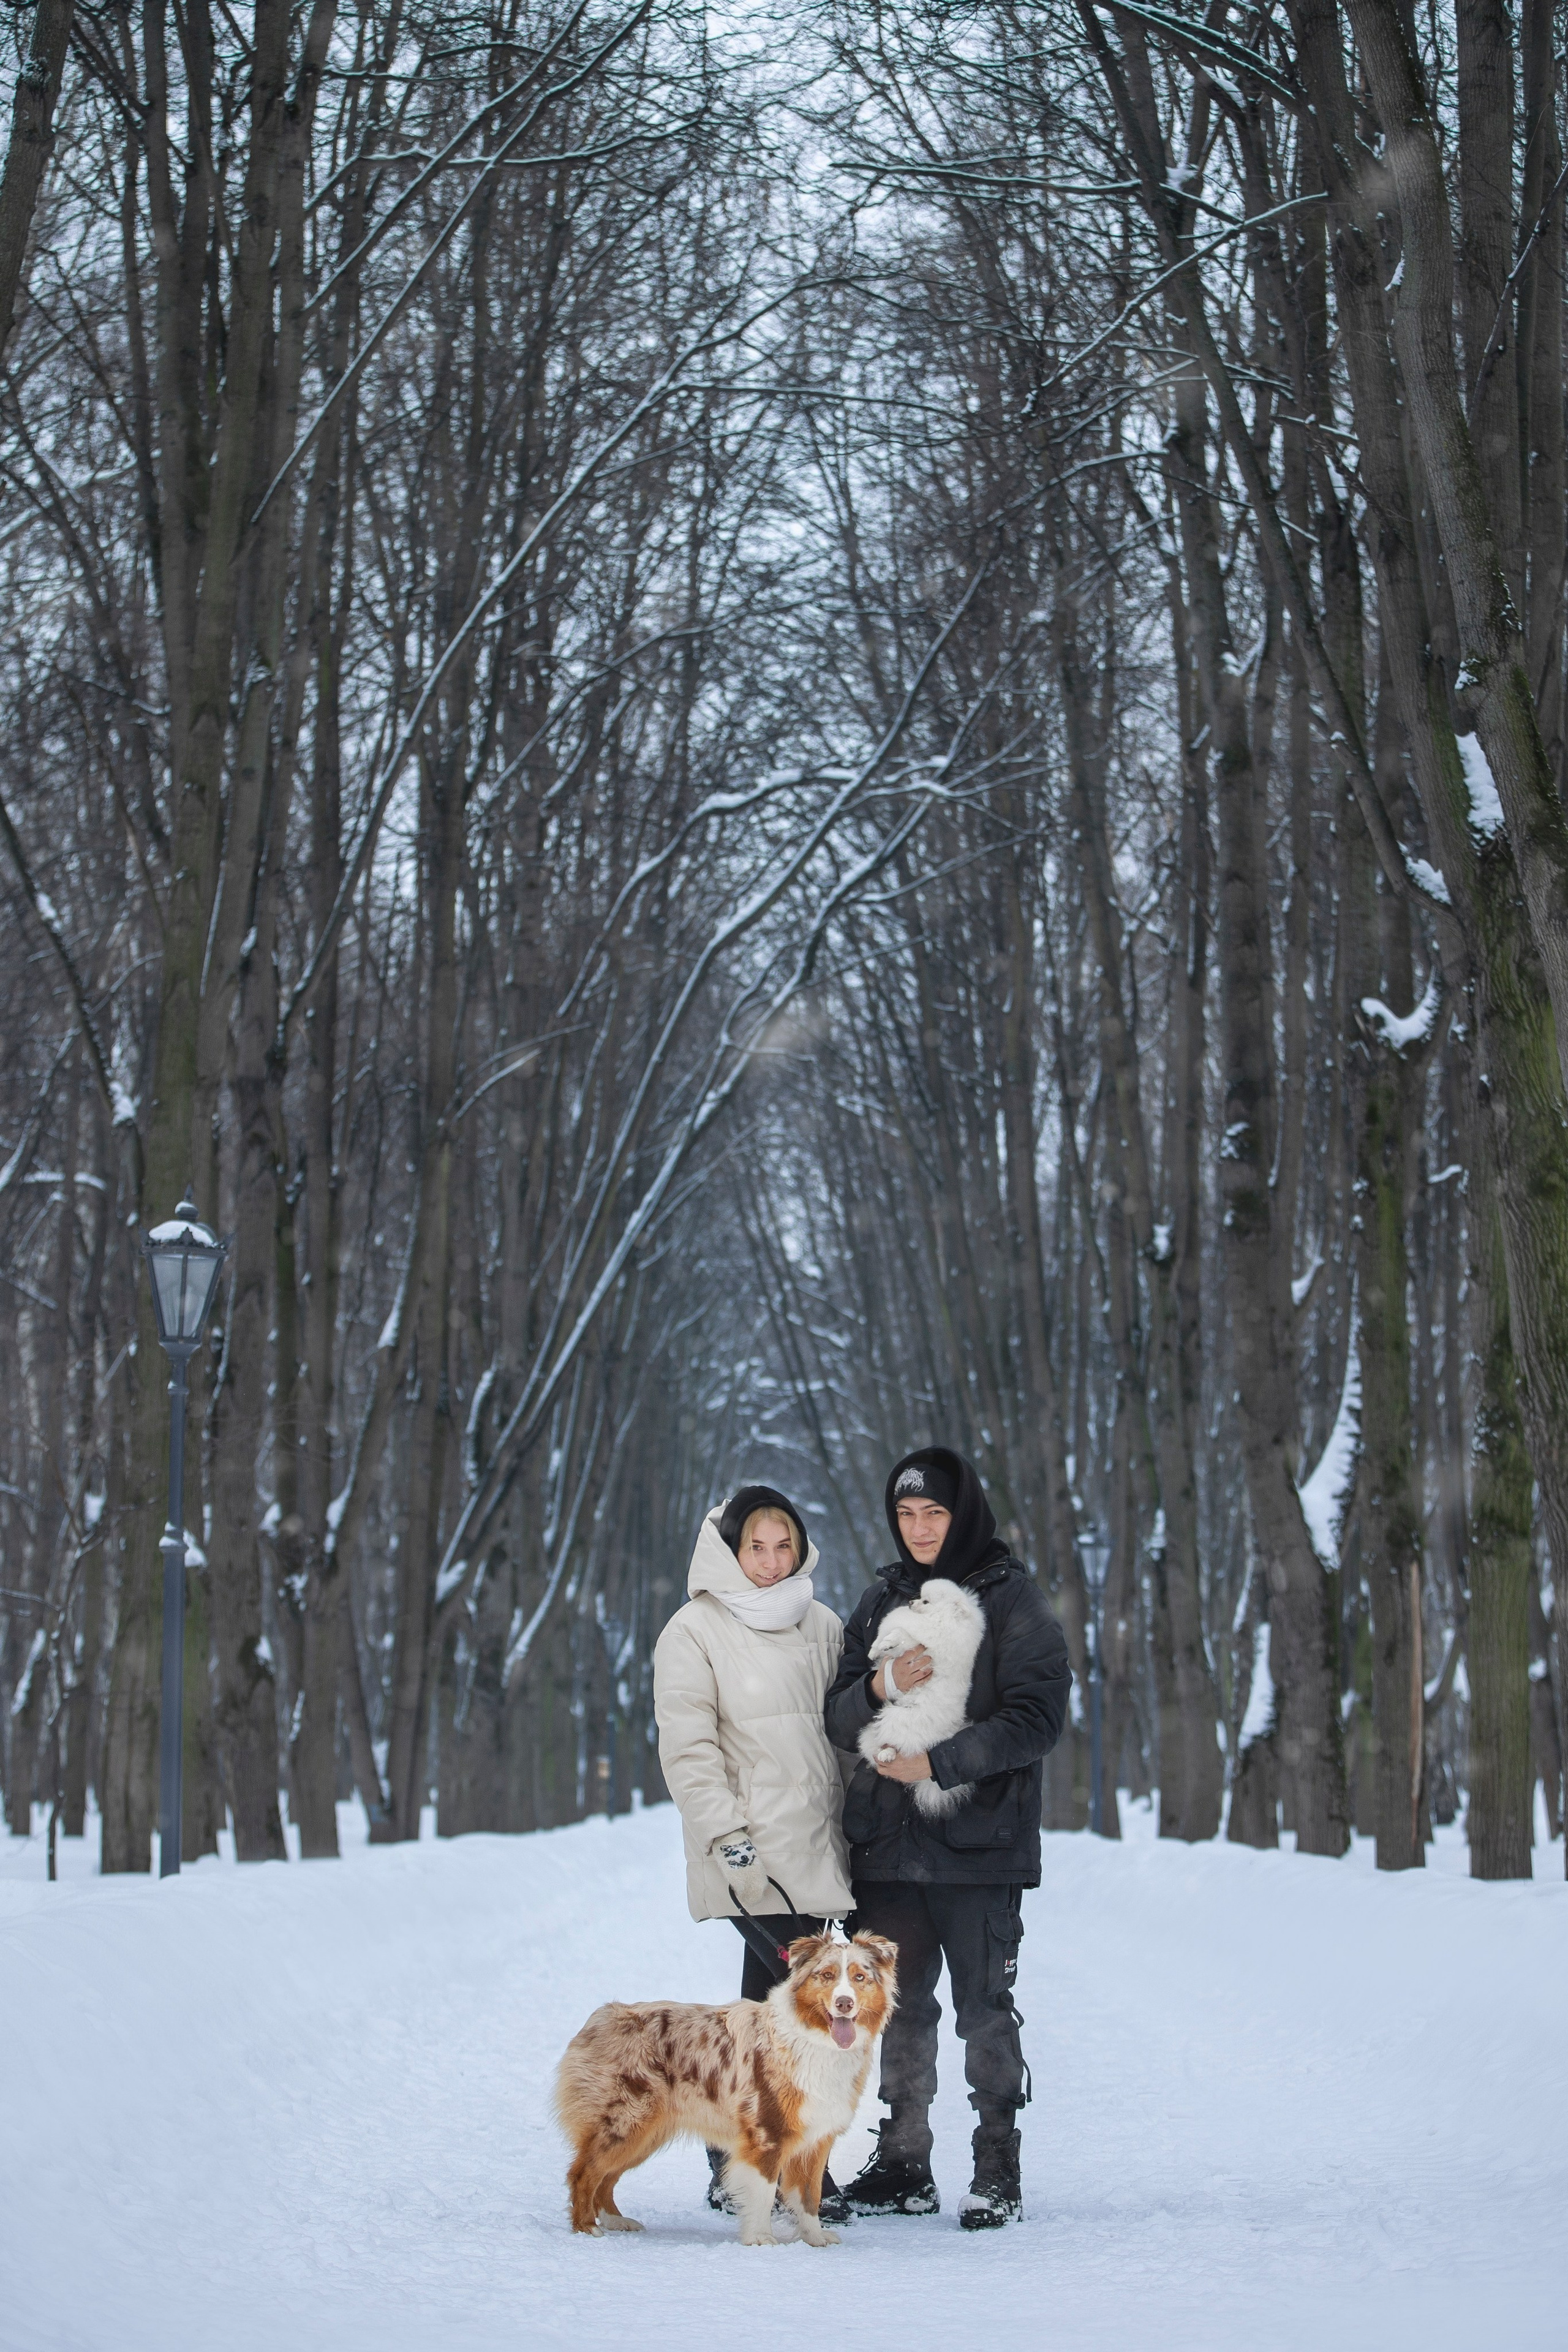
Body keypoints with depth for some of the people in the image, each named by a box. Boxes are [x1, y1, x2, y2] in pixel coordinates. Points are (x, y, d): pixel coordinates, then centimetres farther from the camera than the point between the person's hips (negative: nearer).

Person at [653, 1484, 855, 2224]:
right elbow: (688, 1750, -9)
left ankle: (736, 2165, 16)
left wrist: (853, 1832, 16)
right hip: (754, 1856, -6)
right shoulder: (694, 1633, -4)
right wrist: (731, 1838, -16)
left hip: (815, 1849, 6)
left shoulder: (822, 1627, 14)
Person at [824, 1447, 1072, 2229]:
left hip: (979, 1842, -5)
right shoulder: (882, 1601, 13)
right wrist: (880, 1685, -11)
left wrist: (939, 1765, -16)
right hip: (887, 1841, 5)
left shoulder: (1012, 1600, -2)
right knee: (901, 2009, 9)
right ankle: (904, 2169, 18)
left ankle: (998, 2172, 4)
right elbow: (837, 1718, 10)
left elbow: (1035, 1717, -10)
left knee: (985, 2009, -3)